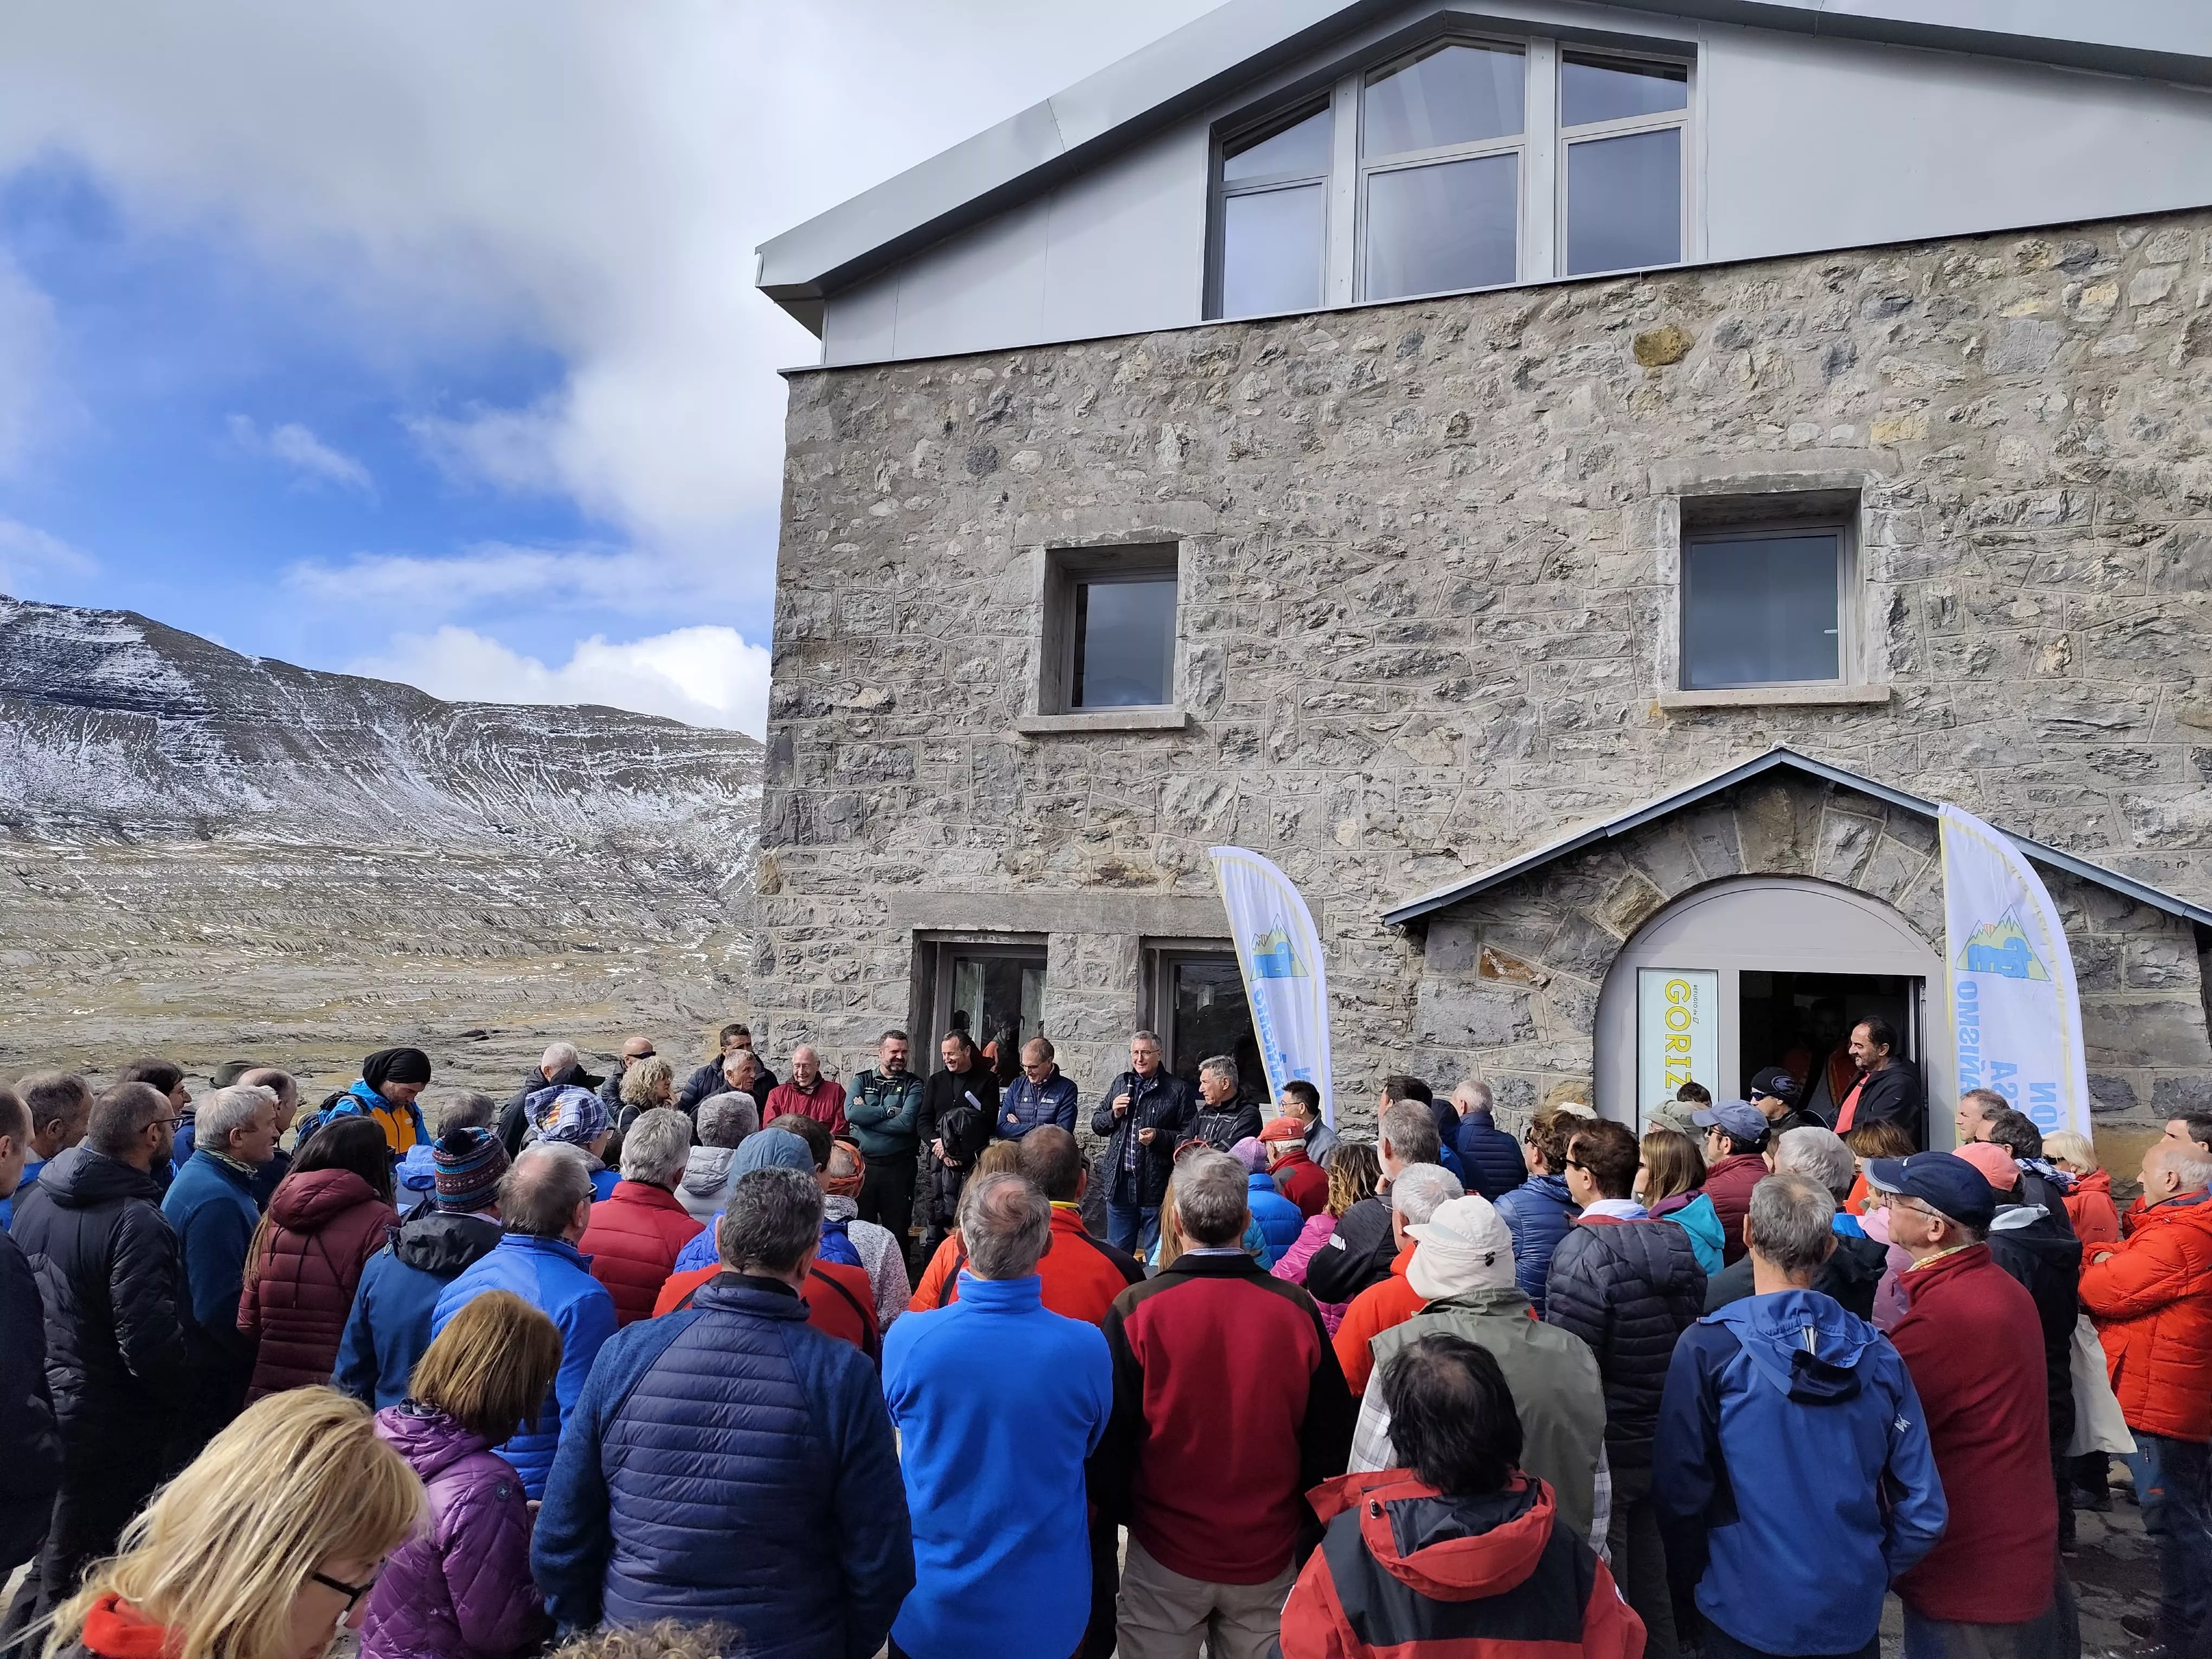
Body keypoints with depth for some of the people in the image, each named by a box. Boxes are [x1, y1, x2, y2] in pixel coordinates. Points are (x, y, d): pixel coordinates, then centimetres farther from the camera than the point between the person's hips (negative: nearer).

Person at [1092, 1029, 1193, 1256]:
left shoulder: (1178, 1090, -3)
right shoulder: (1120, 1084, 14)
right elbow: (1096, 1124, 18)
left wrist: (1159, 1137, -19)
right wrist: (1113, 1114, -1)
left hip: (1157, 1187, -5)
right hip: (1119, 1184, 5)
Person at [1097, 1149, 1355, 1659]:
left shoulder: (1138, 1309, -18)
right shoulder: (1296, 1308, -12)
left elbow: (1112, 1434, -11)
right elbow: (1330, 1436, -3)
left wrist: (1119, 1511, 7)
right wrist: (1306, 1519, 13)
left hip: (1165, 1556, -1)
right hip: (1267, 1555, 2)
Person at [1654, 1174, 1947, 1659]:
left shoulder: (1708, 1347, -17)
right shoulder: (1877, 1354, -7)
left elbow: (1679, 1491, -14)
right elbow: (1924, 1511, -4)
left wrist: (1697, 1577, 3)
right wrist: (1870, 1575, 11)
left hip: (1748, 1615, -3)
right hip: (1854, 1618, 3)